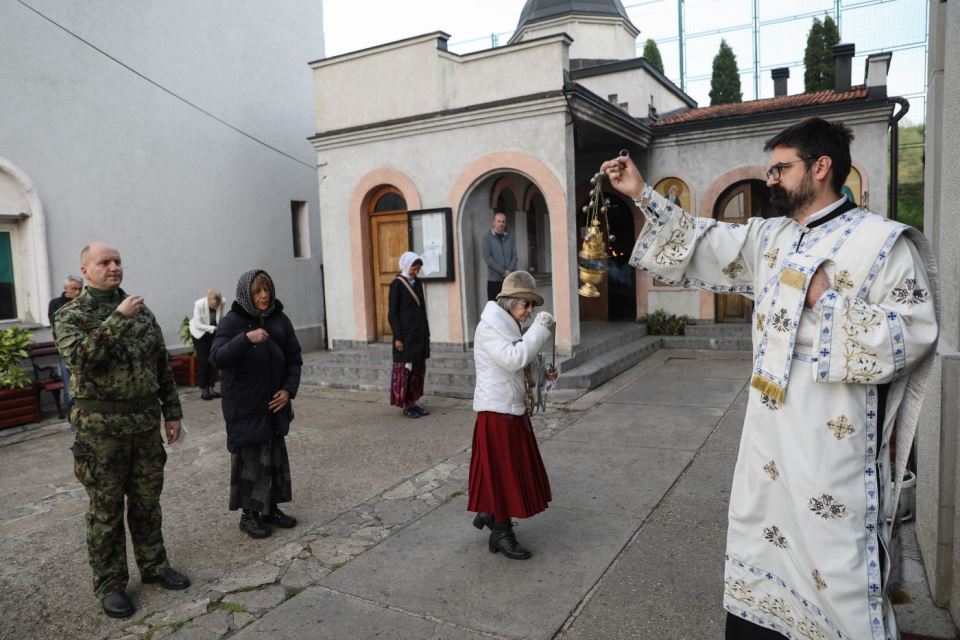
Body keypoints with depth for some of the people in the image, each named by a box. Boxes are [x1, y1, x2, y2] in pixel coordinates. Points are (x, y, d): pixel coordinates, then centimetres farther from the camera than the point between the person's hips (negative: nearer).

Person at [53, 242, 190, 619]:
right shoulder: (70, 315, -4)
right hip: (101, 427, -4)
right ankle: (110, 584, 20)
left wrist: (172, 411, 10)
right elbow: (78, 356, -25)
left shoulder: (141, 311, 9)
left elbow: (162, 365, 12)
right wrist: (118, 319, -26)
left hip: (146, 422, 4)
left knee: (147, 501, 15)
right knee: (106, 508, 6)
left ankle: (154, 565, 30)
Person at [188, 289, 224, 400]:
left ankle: (211, 388, 12)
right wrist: (214, 328, -36)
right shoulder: (199, 304, -30)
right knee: (203, 361, -4)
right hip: (199, 334, -3)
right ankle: (204, 390, 6)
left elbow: (220, 318, -6)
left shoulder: (222, 302, -22)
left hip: (213, 333, 3)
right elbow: (198, 325, -27)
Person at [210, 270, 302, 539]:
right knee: (249, 458, 1)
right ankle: (249, 514, 16)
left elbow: (294, 358, 8)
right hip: (244, 406, -4)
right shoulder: (232, 321, -9)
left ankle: (271, 509, 27)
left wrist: (289, 389, -5)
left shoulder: (280, 320, 3)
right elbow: (217, 358, -23)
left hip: (274, 403, 5)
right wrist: (246, 338, -37)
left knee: (276, 456, 12)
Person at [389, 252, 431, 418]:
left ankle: (413, 402, 18)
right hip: (405, 334, -7)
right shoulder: (397, 284, -8)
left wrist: (426, 333, 14)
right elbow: (392, 313, -10)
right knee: (405, 368, -1)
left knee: (418, 368, 9)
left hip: (419, 333, 7)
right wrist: (397, 337, -14)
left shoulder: (417, 283, 11)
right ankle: (406, 406, 7)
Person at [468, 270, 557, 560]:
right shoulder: (489, 327, -17)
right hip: (497, 412, -10)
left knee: (514, 469, 18)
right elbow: (514, 359, -29)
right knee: (501, 470, 1)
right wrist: (540, 327, -25)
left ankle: (488, 515, 35)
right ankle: (502, 533, 14)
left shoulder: (507, 326, 13)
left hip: (514, 410, 10)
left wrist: (542, 373, 5)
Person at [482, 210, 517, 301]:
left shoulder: (510, 238, 11)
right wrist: (503, 272, -12)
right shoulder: (487, 237, 1)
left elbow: (514, 256, 6)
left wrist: (509, 271, -12)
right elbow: (487, 258, -7)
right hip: (494, 279, -3)